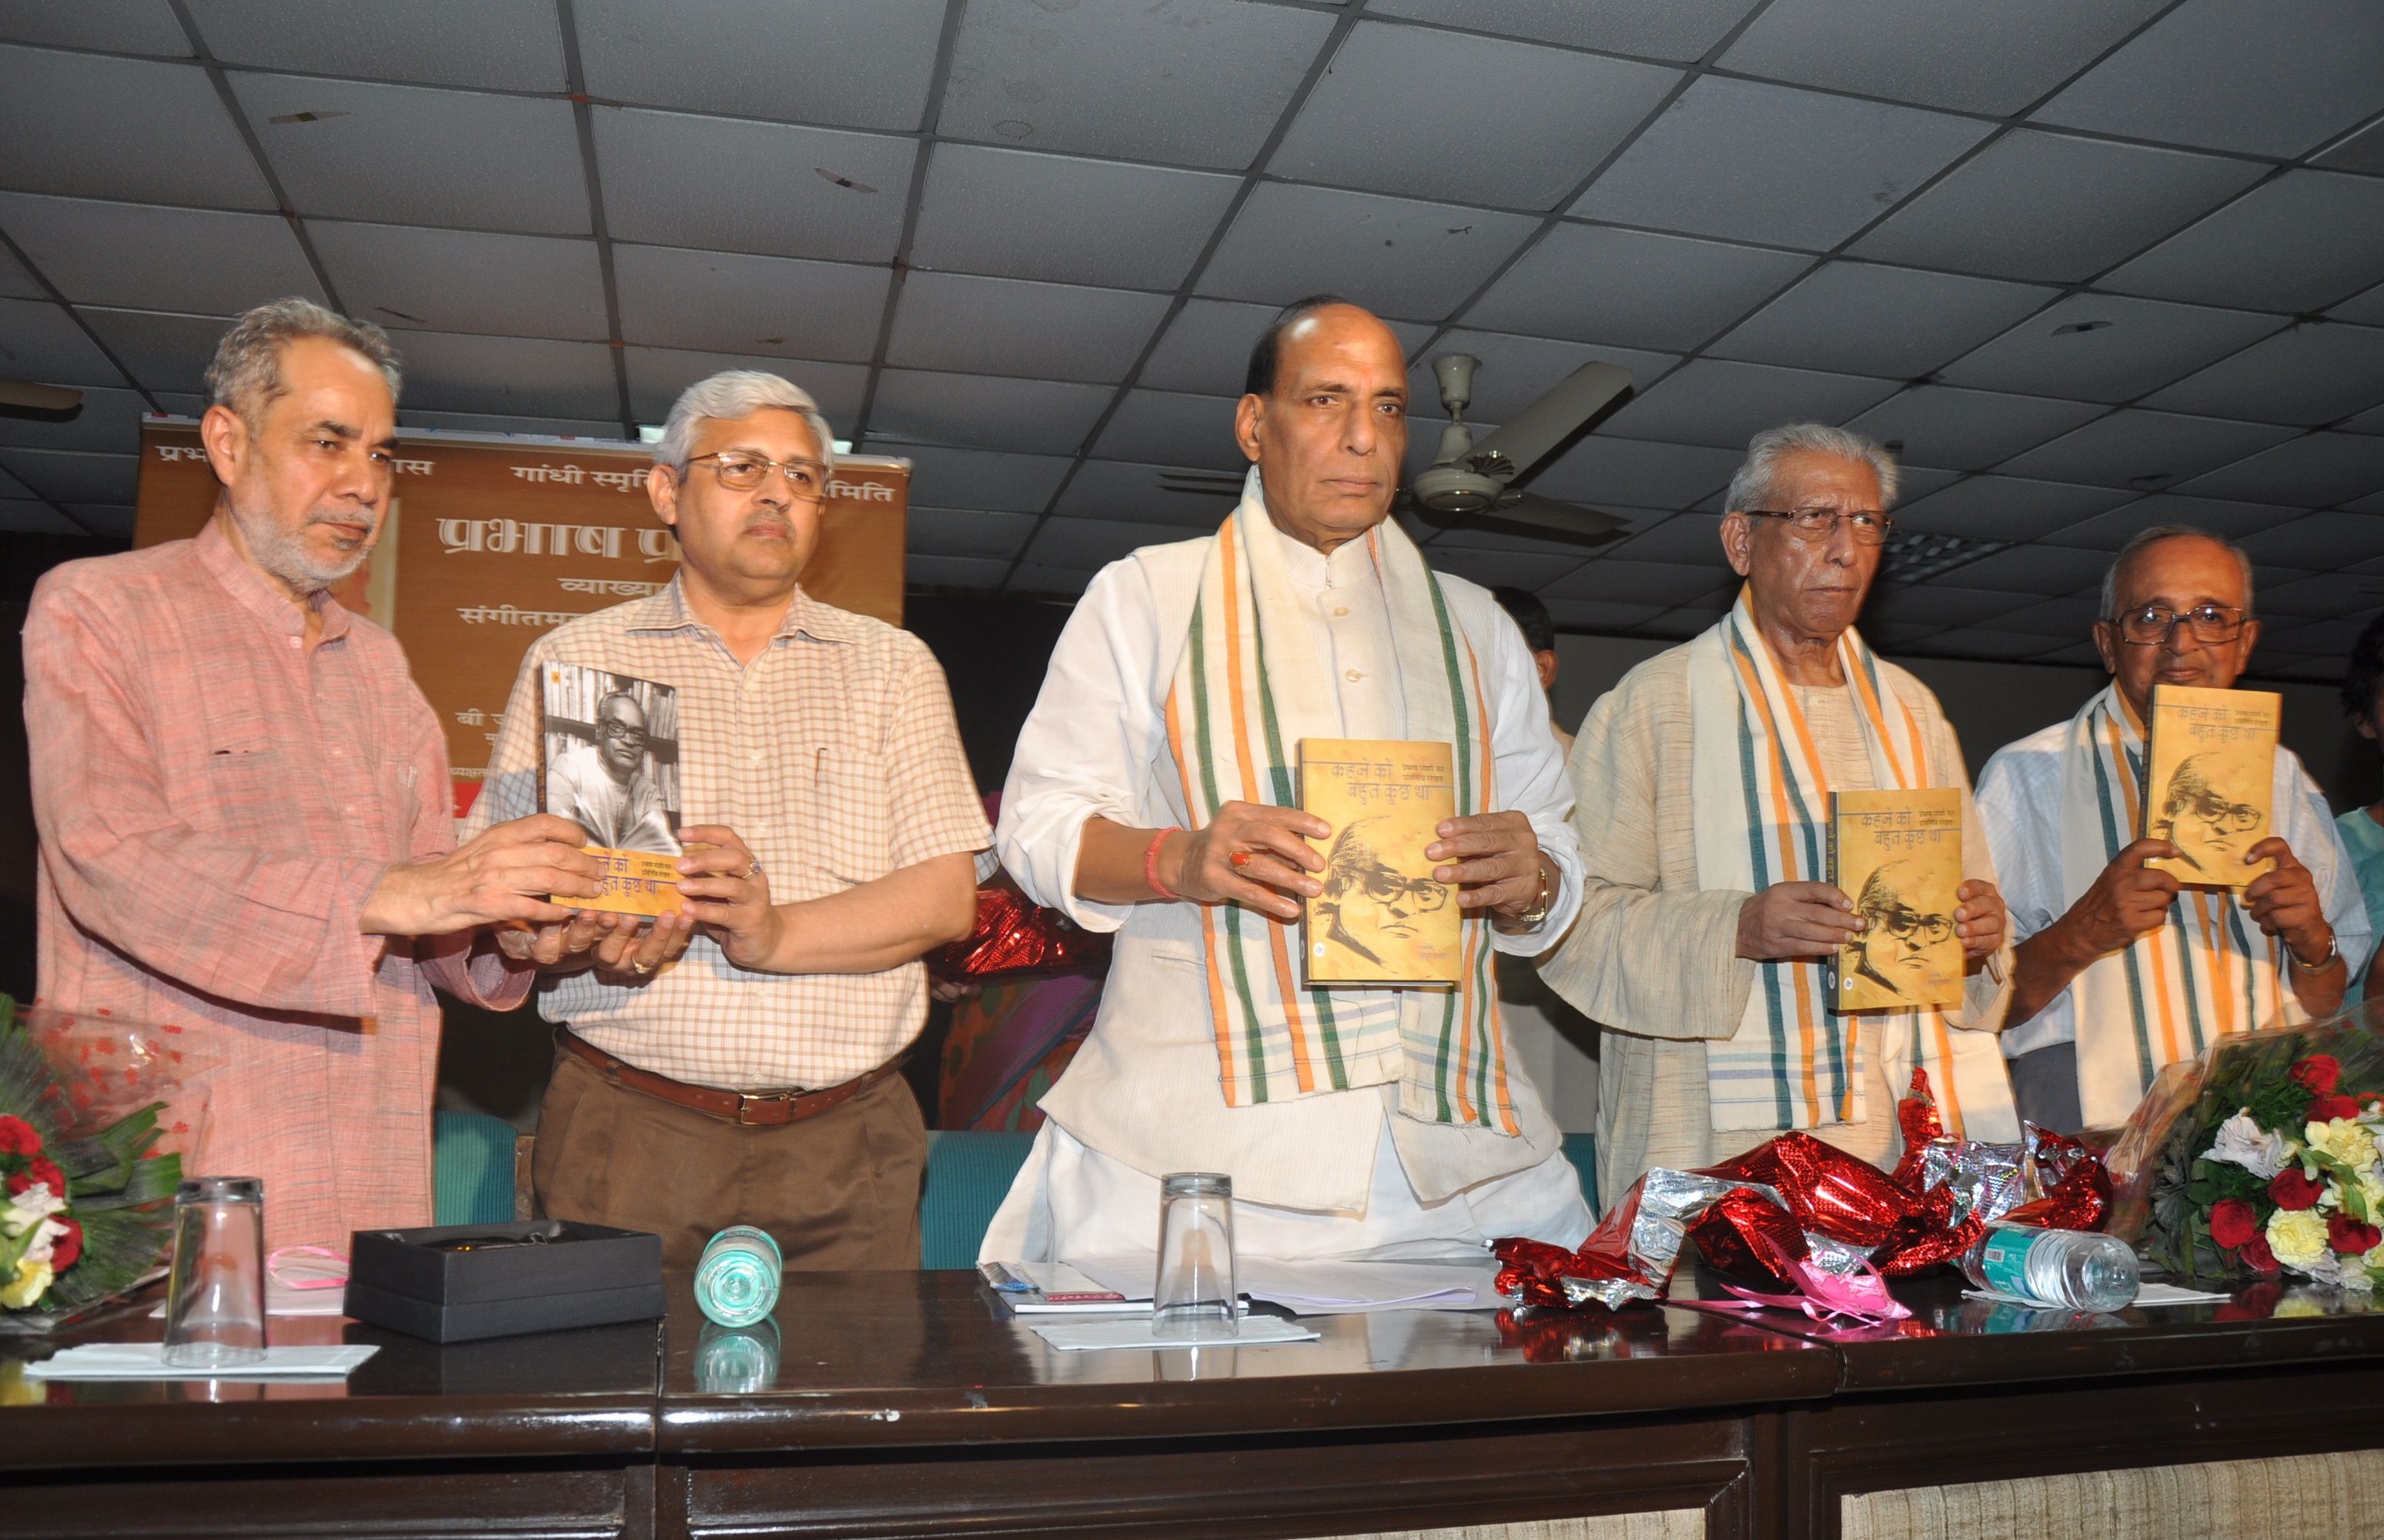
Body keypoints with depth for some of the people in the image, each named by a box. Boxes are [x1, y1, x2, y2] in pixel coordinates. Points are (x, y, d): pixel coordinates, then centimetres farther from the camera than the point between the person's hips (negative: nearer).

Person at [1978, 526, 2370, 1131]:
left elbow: (2335, 1017, 19)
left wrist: (2312, 944, -1)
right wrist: (2081, 934, -18)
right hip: (2090, 1132, -4)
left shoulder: (2282, 779, 16)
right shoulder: (2025, 777, 2)